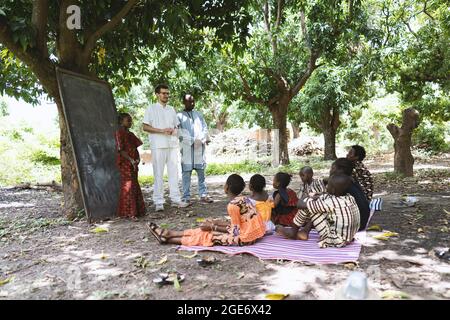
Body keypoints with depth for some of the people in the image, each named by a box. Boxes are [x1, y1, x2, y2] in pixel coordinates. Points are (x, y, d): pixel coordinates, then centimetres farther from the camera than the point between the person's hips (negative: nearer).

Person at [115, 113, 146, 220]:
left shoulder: (130, 134, 17)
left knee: (135, 186, 11)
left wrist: (137, 160, 2)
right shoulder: (119, 133, -7)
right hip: (125, 163, -8)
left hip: (133, 164, 8)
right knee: (128, 186, -6)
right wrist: (130, 160, -20)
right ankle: (129, 212, -2)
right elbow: (120, 149, -15)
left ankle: (136, 210, 20)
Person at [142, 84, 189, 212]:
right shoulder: (151, 109, 3)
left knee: (174, 172, 5)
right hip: (158, 145, -5)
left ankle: (176, 199, 12)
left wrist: (173, 131, -2)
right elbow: (145, 127, -3)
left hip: (172, 145, 5)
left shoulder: (171, 109, 18)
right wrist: (162, 130, -13)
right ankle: (158, 202, 2)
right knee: (158, 174, -3)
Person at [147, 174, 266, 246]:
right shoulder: (243, 199, 6)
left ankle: (167, 238, 9)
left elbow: (236, 231, -17)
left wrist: (213, 227, -9)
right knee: (206, 229, 10)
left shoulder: (232, 205, -21)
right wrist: (215, 223, 11)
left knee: (206, 235, -1)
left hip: (245, 237, -8)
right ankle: (168, 233, 17)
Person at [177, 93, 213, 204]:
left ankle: (203, 195, 7)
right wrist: (193, 140, -14)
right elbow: (180, 132, -5)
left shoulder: (198, 114, 20)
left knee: (201, 172, 4)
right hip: (186, 148, -3)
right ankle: (186, 197, 1)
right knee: (186, 172, -3)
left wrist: (201, 139, -8)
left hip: (199, 147, 4)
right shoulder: (180, 116, 7)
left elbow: (205, 128, 11)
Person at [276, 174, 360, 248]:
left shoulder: (332, 203, -25)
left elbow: (301, 205, -16)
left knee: (306, 205, -9)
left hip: (336, 241, -8)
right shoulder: (349, 198, -4)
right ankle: (305, 232, 17)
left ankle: (294, 232, 13)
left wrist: (300, 201, 5)